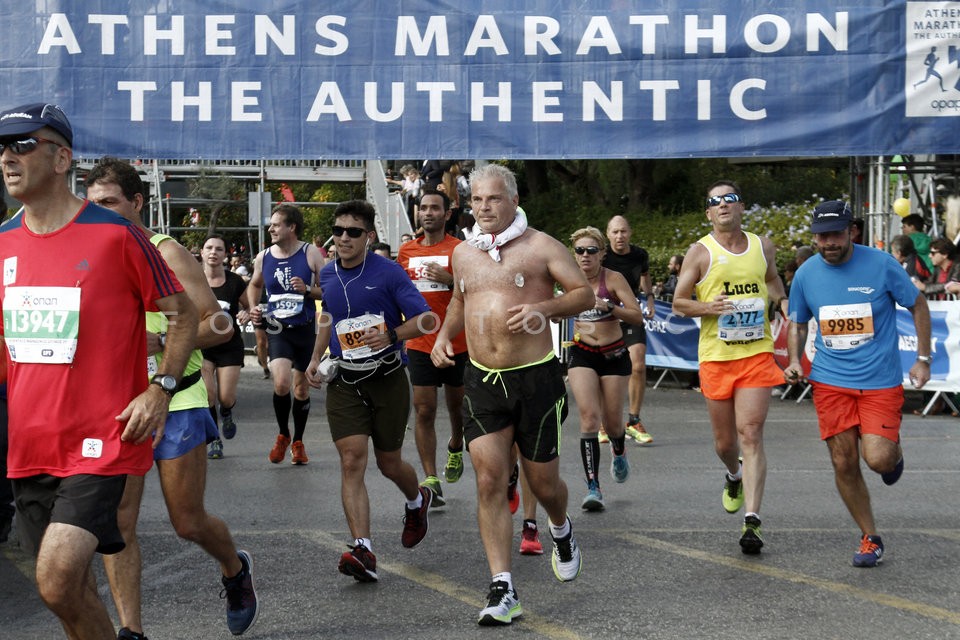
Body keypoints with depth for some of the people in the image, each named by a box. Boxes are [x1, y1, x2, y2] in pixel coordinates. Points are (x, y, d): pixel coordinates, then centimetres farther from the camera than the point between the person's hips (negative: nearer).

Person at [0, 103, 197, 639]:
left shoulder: (116, 234, -9)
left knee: (57, 582, -18)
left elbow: (186, 313, -1)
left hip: (101, 440, -6)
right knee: (73, 589, 12)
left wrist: (161, 390, -10)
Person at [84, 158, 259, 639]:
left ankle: (236, 569, 36)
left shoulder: (165, 253, -9)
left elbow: (219, 326, -11)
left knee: (188, 523, 5)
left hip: (176, 401, -4)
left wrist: (159, 342, -23)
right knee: (116, 522, -6)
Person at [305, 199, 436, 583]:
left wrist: (391, 335, -25)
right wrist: (316, 359, 17)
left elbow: (426, 320, -10)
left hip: (387, 379, -3)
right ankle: (363, 551, -18)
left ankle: (417, 501, 45)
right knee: (351, 462, -12)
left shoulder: (388, 273, -10)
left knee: (389, 464, 9)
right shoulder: (327, 276, 7)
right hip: (343, 382, 3)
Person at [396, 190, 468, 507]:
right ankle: (430, 480, -5)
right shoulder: (407, 251, 8)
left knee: (457, 406, 14)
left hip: (457, 343, -2)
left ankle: (455, 448, 45)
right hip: (420, 343, 2)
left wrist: (449, 279, -22)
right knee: (424, 411, -6)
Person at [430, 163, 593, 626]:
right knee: (489, 482, -8)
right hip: (482, 380, 3)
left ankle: (561, 531, 44)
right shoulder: (463, 253, 11)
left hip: (535, 378, -3)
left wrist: (544, 308, -21)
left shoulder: (540, 246, -4)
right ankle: (503, 590, -5)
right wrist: (444, 335, 10)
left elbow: (586, 294, -4)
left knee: (543, 482, 8)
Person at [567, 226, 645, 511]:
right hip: (582, 354, 1)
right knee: (589, 416, -17)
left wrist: (607, 306, -28)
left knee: (612, 422, 7)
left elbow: (638, 316, -16)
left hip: (614, 355, -1)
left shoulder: (613, 279, -10)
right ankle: (593, 487, -17)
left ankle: (619, 453, 46)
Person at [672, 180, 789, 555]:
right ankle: (735, 476, 46)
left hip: (757, 353, 0)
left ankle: (752, 521, -14)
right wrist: (707, 307, -18)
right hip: (715, 356, 0)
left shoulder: (762, 247, 8)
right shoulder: (700, 252, -1)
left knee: (751, 434, -11)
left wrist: (781, 301, 9)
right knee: (725, 441, 10)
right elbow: (678, 303, 1)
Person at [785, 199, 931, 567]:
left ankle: (894, 451, 24)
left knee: (877, 458, -15)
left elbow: (918, 305, 4)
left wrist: (923, 359, 1)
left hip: (881, 380, -3)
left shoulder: (881, 264, -8)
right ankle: (870, 539, 19)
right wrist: (794, 361, -2)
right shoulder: (806, 274, 0)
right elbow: (798, 324, 15)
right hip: (830, 381, 3)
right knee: (844, 464, 1)